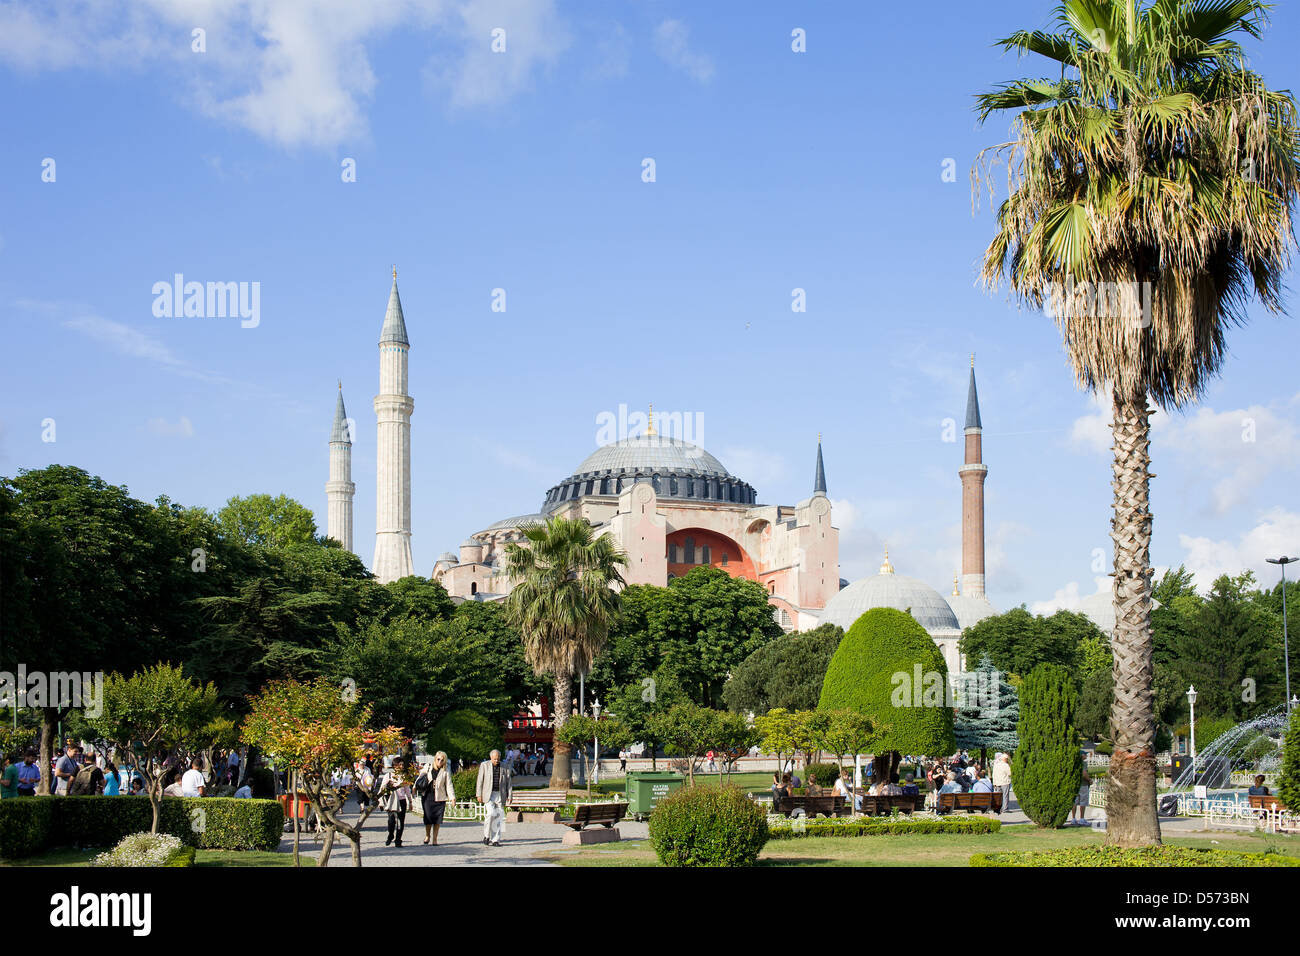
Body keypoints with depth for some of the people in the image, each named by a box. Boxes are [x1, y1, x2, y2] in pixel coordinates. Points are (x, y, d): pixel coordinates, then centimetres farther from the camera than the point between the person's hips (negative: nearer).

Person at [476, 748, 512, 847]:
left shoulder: (505, 767, 7)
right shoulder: (484, 765, 3)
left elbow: (508, 782, 10)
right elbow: (480, 781, 4)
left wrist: (509, 796, 3)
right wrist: (479, 794, -1)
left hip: (500, 795, 2)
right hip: (488, 794, -2)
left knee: (498, 818, 0)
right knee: (491, 813, -19)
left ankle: (495, 840, 5)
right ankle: (486, 836, -5)